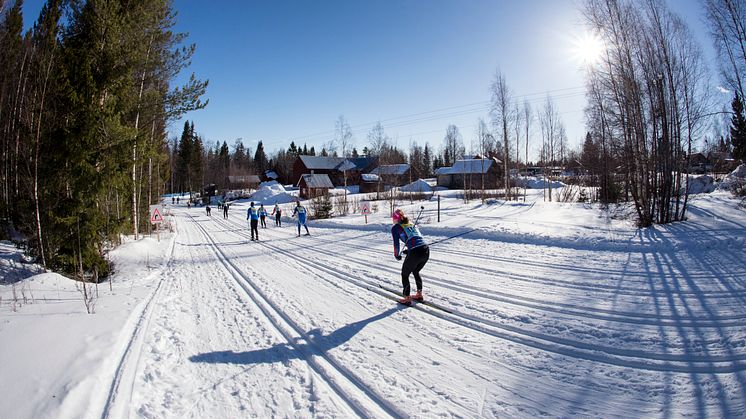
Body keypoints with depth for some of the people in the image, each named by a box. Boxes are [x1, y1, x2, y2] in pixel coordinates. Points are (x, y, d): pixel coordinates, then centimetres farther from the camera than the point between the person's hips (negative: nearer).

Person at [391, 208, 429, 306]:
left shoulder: (395, 227, 8)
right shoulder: (412, 224, 25)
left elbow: (396, 243, 4)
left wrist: (397, 255, 21)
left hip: (415, 253, -6)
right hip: (426, 250, 6)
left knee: (405, 275, 16)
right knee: (416, 272, 30)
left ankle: (407, 299, 19)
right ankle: (419, 295, 36)